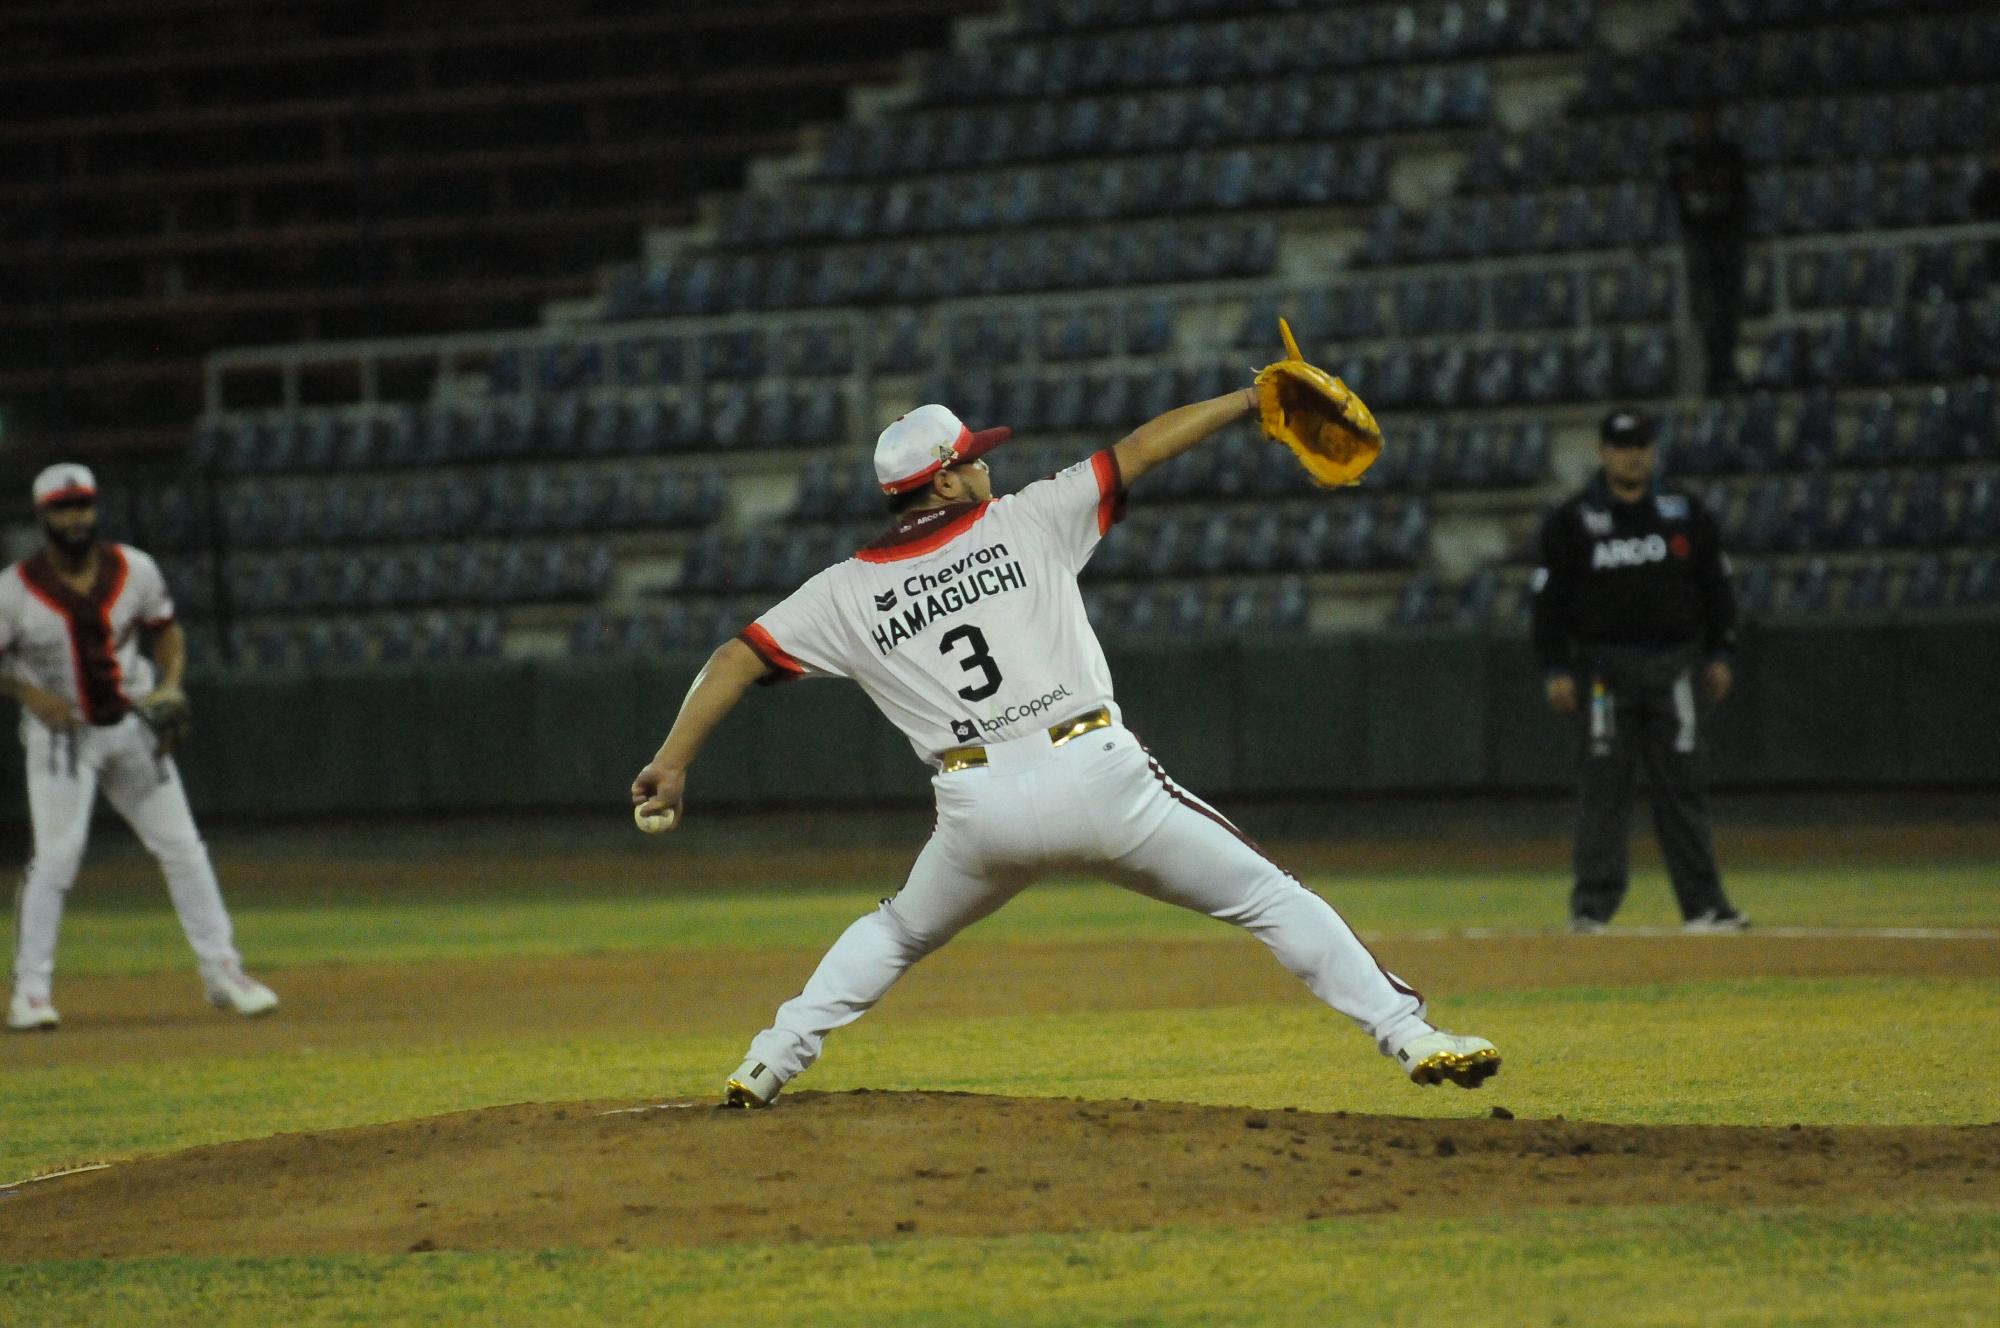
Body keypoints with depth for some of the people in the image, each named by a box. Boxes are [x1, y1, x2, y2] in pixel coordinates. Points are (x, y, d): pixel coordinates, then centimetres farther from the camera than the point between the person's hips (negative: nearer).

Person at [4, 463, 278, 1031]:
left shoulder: (134, 570, -3)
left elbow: (166, 628, 11)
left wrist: (170, 684, -6)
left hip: (132, 728, 4)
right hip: (60, 733, -4)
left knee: (182, 848, 4)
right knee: (55, 857, -13)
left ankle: (222, 970, 13)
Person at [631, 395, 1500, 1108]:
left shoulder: (848, 593, 13)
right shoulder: (1026, 524, 9)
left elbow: (738, 657, 7)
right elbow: (1139, 451, 12)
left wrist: (673, 760, 5)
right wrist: (1252, 400, 18)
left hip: (979, 811, 2)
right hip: (1097, 776, -2)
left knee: (900, 932, 30)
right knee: (1267, 897, 6)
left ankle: (770, 1064, 19)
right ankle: (1409, 1034, -3)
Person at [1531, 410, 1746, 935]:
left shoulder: (1684, 514, 9)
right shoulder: (1572, 520, 2)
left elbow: (1715, 585, 14)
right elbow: (1550, 597, 0)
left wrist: (1718, 654, 8)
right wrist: (1557, 670, -7)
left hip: (1671, 664, 2)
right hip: (1603, 666, -2)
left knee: (1679, 786, 2)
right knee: (1602, 787, -5)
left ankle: (1704, 904, 3)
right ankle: (1593, 905, -3)